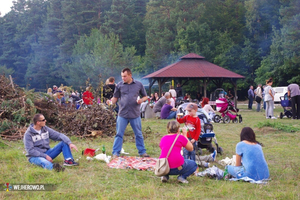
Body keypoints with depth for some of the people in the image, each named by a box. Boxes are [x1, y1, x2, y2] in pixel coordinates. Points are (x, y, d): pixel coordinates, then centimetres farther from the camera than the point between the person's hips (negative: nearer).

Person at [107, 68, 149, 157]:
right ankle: (115, 153, 9)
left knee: (138, 134, 10)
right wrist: (111, 101, -15)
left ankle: (142, 152, 22)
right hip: (122, 114, 0)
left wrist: (141, 100, -10)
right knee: (119, 134, 1)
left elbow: (145, 96, 11)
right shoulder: (119, 85, 4)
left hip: (135, 114, 0)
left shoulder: (138, 84, 5)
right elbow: (115, 98, 6)